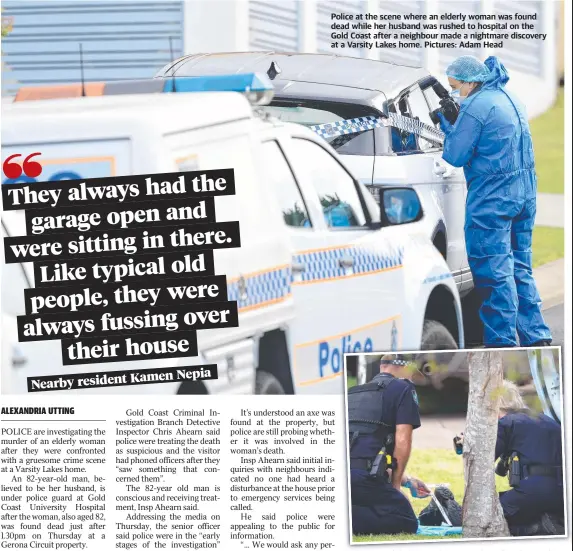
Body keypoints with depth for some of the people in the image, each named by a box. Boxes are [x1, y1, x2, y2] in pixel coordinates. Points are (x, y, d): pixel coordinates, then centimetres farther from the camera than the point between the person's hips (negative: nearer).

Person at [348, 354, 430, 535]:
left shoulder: (354, 392, 29)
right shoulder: (403, 389, 7)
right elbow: (402, 442, -3)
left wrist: (406, 480, 36)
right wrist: (395, 484, 10)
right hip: (363, 476, -7)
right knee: (406, 523, 1)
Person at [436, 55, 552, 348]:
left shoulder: (475, 106, -14)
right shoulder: (507, 98, 15)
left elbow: (454, 156, -11)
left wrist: (446, 122, 3)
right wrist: (452, 121, 10)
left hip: (492, 199, -9)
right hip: (524, 193, 9)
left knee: (494, 272, -5)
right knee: (519, 268, 14)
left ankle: (502, 343, -4)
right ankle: (537, 337, 13)